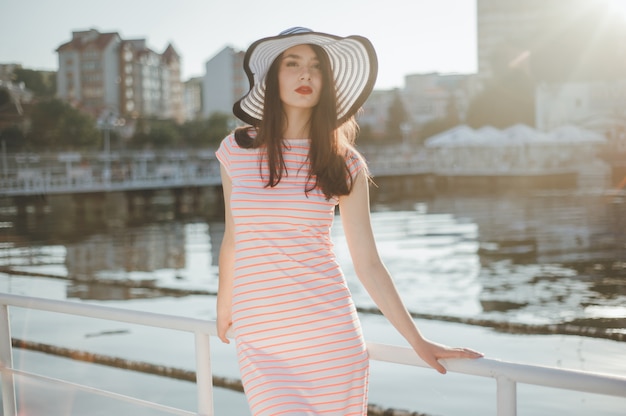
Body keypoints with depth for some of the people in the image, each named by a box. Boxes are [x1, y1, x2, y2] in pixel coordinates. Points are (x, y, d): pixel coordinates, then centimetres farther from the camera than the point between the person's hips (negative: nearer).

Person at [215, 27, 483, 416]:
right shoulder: (237, 149, 3)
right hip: (260, 337, 0)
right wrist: (223, 310, 25)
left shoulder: (345, 164, 1)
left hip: (333, 334, 0)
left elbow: (368, 263, 1)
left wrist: (419, 341, -3)